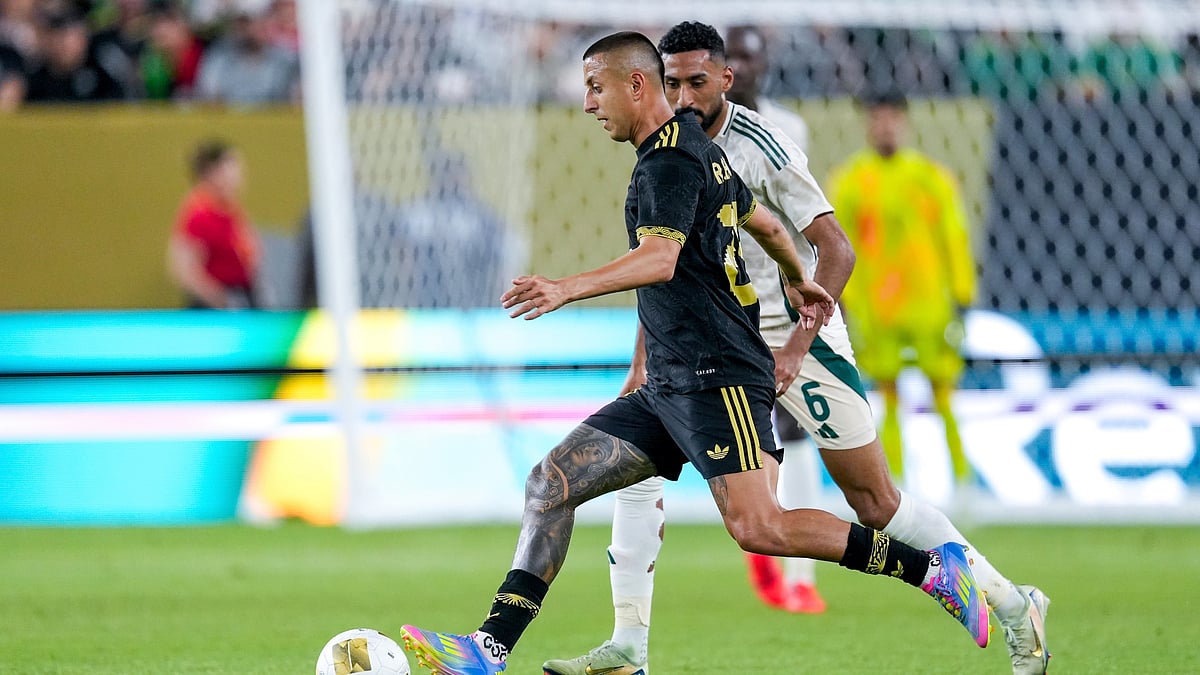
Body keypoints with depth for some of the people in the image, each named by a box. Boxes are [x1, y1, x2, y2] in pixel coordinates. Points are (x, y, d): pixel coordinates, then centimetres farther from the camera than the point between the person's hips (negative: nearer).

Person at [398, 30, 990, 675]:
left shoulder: (670, 162, -12)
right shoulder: (699, 150, 19)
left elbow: (659, 258, -28)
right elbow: (765, 223, 34)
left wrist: (566, 289, -40)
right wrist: (797, 283, 53)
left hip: (717, 375, -10)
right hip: (668, 387, 10)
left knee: (757, 528, -19)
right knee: (552, 483, 1)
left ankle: (934, 568, -8)